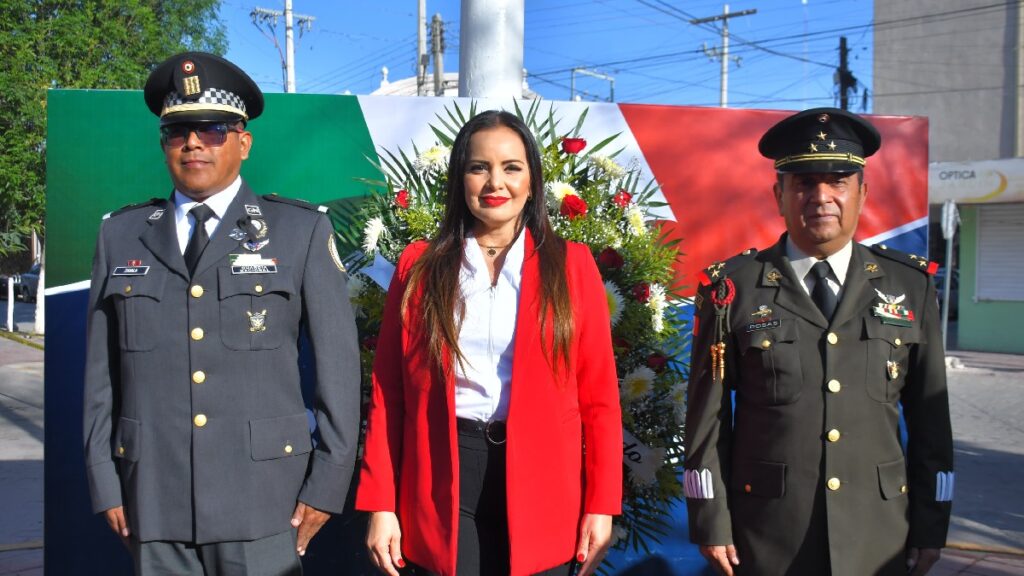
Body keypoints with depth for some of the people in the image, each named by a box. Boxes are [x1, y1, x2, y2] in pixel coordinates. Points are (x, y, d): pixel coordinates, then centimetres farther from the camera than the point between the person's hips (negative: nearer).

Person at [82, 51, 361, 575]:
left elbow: (338, 362, -1)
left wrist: (327, 484, -4)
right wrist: (105, 483, 5)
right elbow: (101, 370, 9)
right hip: (153, 503, 3)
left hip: (263, 501, -2)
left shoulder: (301, 230, 1)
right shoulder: (120, 235, 9)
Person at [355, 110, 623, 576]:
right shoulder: (420, 266, 3)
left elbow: (598, 394, 1)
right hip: (444, 480, 0)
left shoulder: (570, 264, 2)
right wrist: (380, 503, -1)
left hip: (541, 480, 0)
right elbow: (388, 391, 3)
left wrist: (601, 505, -3)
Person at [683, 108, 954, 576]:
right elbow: (707, 414, -4)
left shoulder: (910, 286, 2)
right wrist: (711, 521, -5)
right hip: (765, 534, -1)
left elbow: (930, 418, 5)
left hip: (880, 537, 2)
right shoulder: (732, 287, -5)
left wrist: (931, 527, 4)